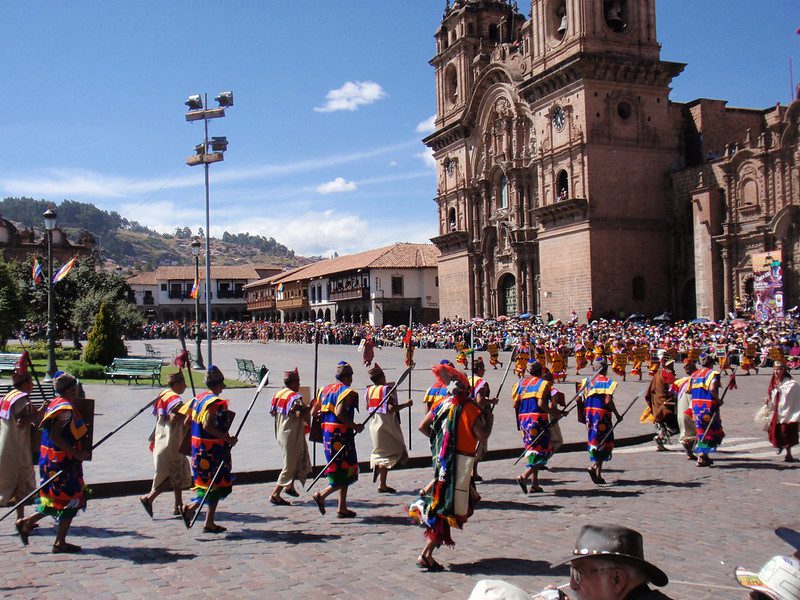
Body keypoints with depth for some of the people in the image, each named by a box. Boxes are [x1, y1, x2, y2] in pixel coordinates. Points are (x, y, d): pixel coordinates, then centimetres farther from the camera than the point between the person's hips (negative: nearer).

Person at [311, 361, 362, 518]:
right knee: (347, 471, 1)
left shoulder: (325, 389, 13)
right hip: (341, 434, -8)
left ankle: (342, 508, 18)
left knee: (339, 471, 16)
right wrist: (355, 426, -16)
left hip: (327, 433, 8)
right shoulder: (348, 392, -11)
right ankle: (322, 495, -13)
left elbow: (313, 412, 14)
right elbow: (340, 413, -25)